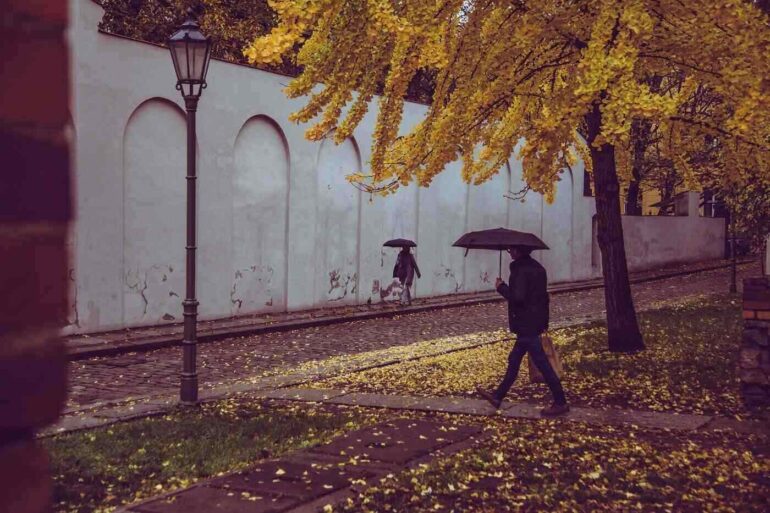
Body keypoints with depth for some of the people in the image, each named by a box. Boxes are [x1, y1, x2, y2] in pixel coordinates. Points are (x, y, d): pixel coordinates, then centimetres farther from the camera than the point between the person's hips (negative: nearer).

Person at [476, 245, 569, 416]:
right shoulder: (537, 268, 11)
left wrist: (501, 287, -11)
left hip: (526, 325, -10)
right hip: (536, 322, 10)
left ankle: (560, 403, 4)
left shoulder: (521, 271, -19)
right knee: (514, 360, 16)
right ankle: (498, 396, 26)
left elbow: (517, 297, -28)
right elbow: (543, 296, 17)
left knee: (542, 363, -3)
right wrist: (543, 321, 23)